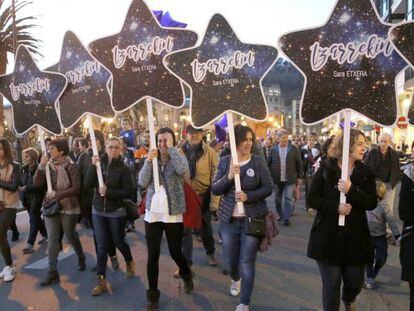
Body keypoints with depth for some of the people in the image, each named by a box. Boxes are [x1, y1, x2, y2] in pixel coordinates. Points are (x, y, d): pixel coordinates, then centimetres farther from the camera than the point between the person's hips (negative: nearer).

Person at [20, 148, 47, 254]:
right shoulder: (24, 169, 6)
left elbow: (41, 185, -22)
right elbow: (21, 182, 15)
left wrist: (27, 188, -24)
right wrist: (20, 187, -6)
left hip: (37, 198, -7)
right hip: (27, 198, 7)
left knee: (34, 220, -5)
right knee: (36, 218, 18)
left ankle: (30, 244, -1)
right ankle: (45, 235, 36)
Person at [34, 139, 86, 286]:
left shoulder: (71, 166, -10)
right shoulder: (48, 165, 3)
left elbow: (76, 189, -15)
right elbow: (37, 184, -7)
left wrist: (57, 194, -20)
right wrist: (41, 166, -17)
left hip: (68, 207, -3)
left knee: (70, 235, 11)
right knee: (52, 238, 1)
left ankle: (81, 257, 38)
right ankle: (52, 272, 9)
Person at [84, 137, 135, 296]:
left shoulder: (123, 168, -10)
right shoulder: (99, 163, 0)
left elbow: (128, 192, -14)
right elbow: (87, 184, -10)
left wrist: (108, 192, -22)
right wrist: (93, 166, -20)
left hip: (116, 212, -2)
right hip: (98, 211, 3)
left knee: (119, 241, 13)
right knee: (101, 245, 5)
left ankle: (129, 262, 43)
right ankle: (101, 281, 15)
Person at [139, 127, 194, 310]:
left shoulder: (179, 159, -2)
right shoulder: (151, 159, 6)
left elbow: (183, 171, -26)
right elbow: (142, 183, -6)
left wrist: (171, 148, -20)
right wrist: (148, 161, -17)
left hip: (173, 215, -2)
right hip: (152, 214, 2)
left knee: (175, 253, 11)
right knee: (152, 256, 5)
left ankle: (186, 275, 43)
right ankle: (153, 295, 22)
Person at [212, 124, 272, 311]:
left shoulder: (258, 161, -7)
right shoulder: (225, 161, -1)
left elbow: (268, 188, -6)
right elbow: (215, 190, -4)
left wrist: (248, 196, -21)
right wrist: (228, 177, -22)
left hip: (252, 219, -2)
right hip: (228, 219, 3)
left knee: (247, 263, 4)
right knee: (230, 260, 17)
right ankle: (235, 279, 52)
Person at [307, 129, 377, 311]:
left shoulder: (366, 173, 2)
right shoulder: (326, 169, -5)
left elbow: (372, 204, -6)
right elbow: (312, 199, -6)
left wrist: (351, 191, -22)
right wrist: (335, 207, -20)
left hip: (356, 236, 3)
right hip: (328, 235, -2)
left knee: (355, 282, 14)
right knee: (331, 284, 7)